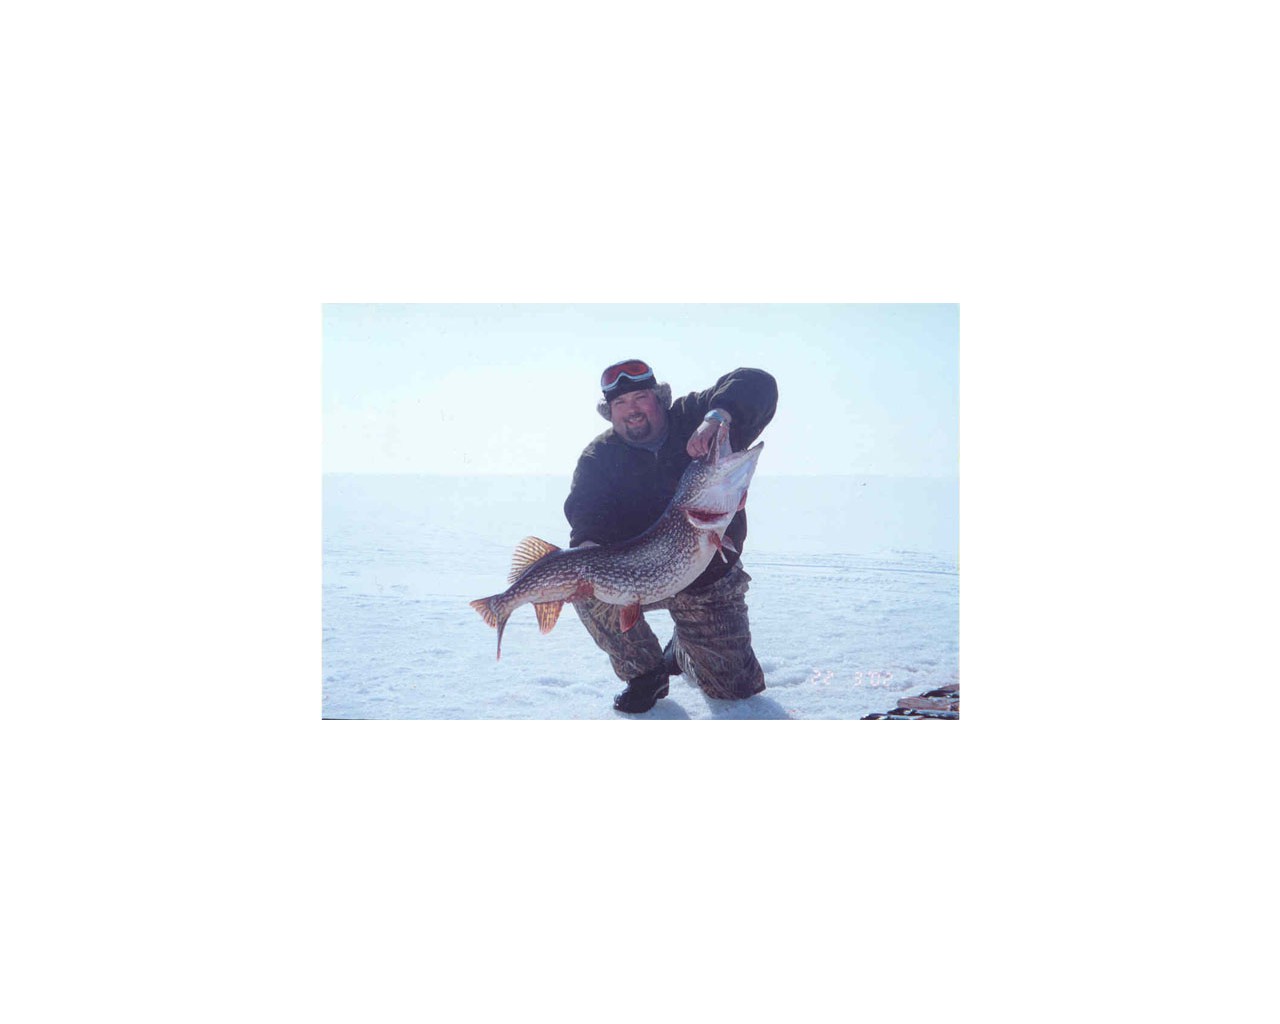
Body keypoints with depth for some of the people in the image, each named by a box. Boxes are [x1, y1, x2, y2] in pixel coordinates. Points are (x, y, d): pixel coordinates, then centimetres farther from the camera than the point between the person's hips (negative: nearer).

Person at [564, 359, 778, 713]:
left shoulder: (694, 420, -11)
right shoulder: (600, 457, -7)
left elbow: (758, 385, -23)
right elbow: (585, 513, -22)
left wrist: (718, 416, -43)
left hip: (710, 581, 0)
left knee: (738, 688, 1)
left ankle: (682, 650, 37)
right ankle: (647, 673, -4)